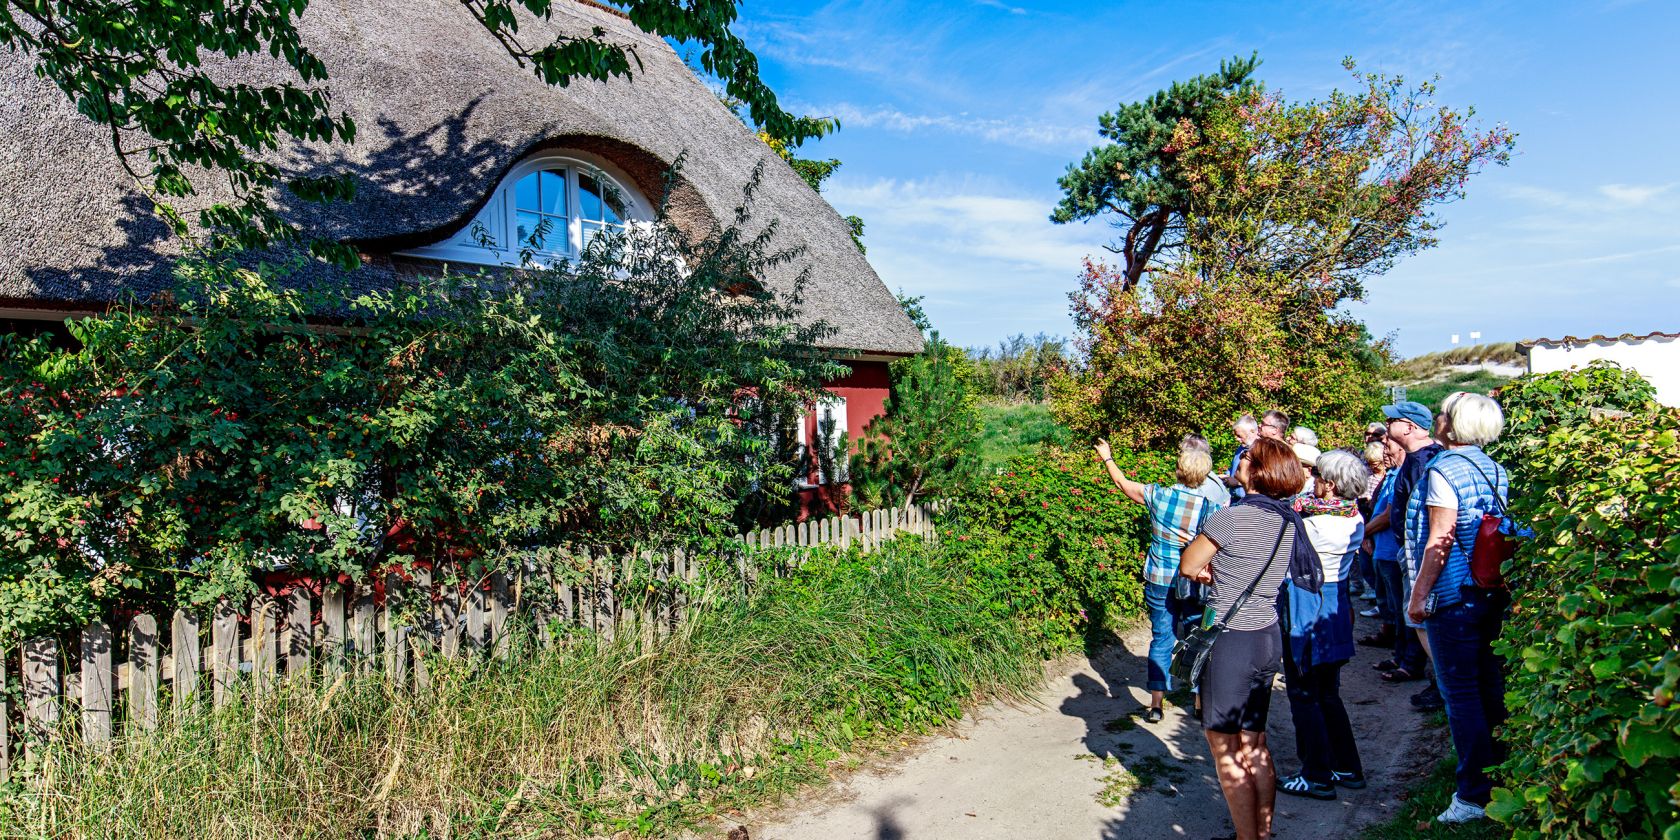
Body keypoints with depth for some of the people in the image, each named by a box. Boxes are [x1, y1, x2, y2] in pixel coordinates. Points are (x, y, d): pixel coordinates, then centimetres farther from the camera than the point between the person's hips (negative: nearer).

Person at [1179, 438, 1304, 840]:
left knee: (1225, 751, 6)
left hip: (1231, 641, -8)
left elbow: (1187, 567, -7)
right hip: (1270, 638, 8)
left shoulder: (1229, 518, -20)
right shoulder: (1292, 520, 3)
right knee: (1254, 746, 19)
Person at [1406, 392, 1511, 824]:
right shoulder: (1496, 469, 10)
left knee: (1460, 694, -2)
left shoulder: (1444, 469, -16)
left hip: (1454, 595, -8)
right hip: (1495, 593, 8)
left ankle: (1475, 794, 4)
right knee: (1491, 689, 17)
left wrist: (1418, 595, -13)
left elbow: (1440, 541, -19)